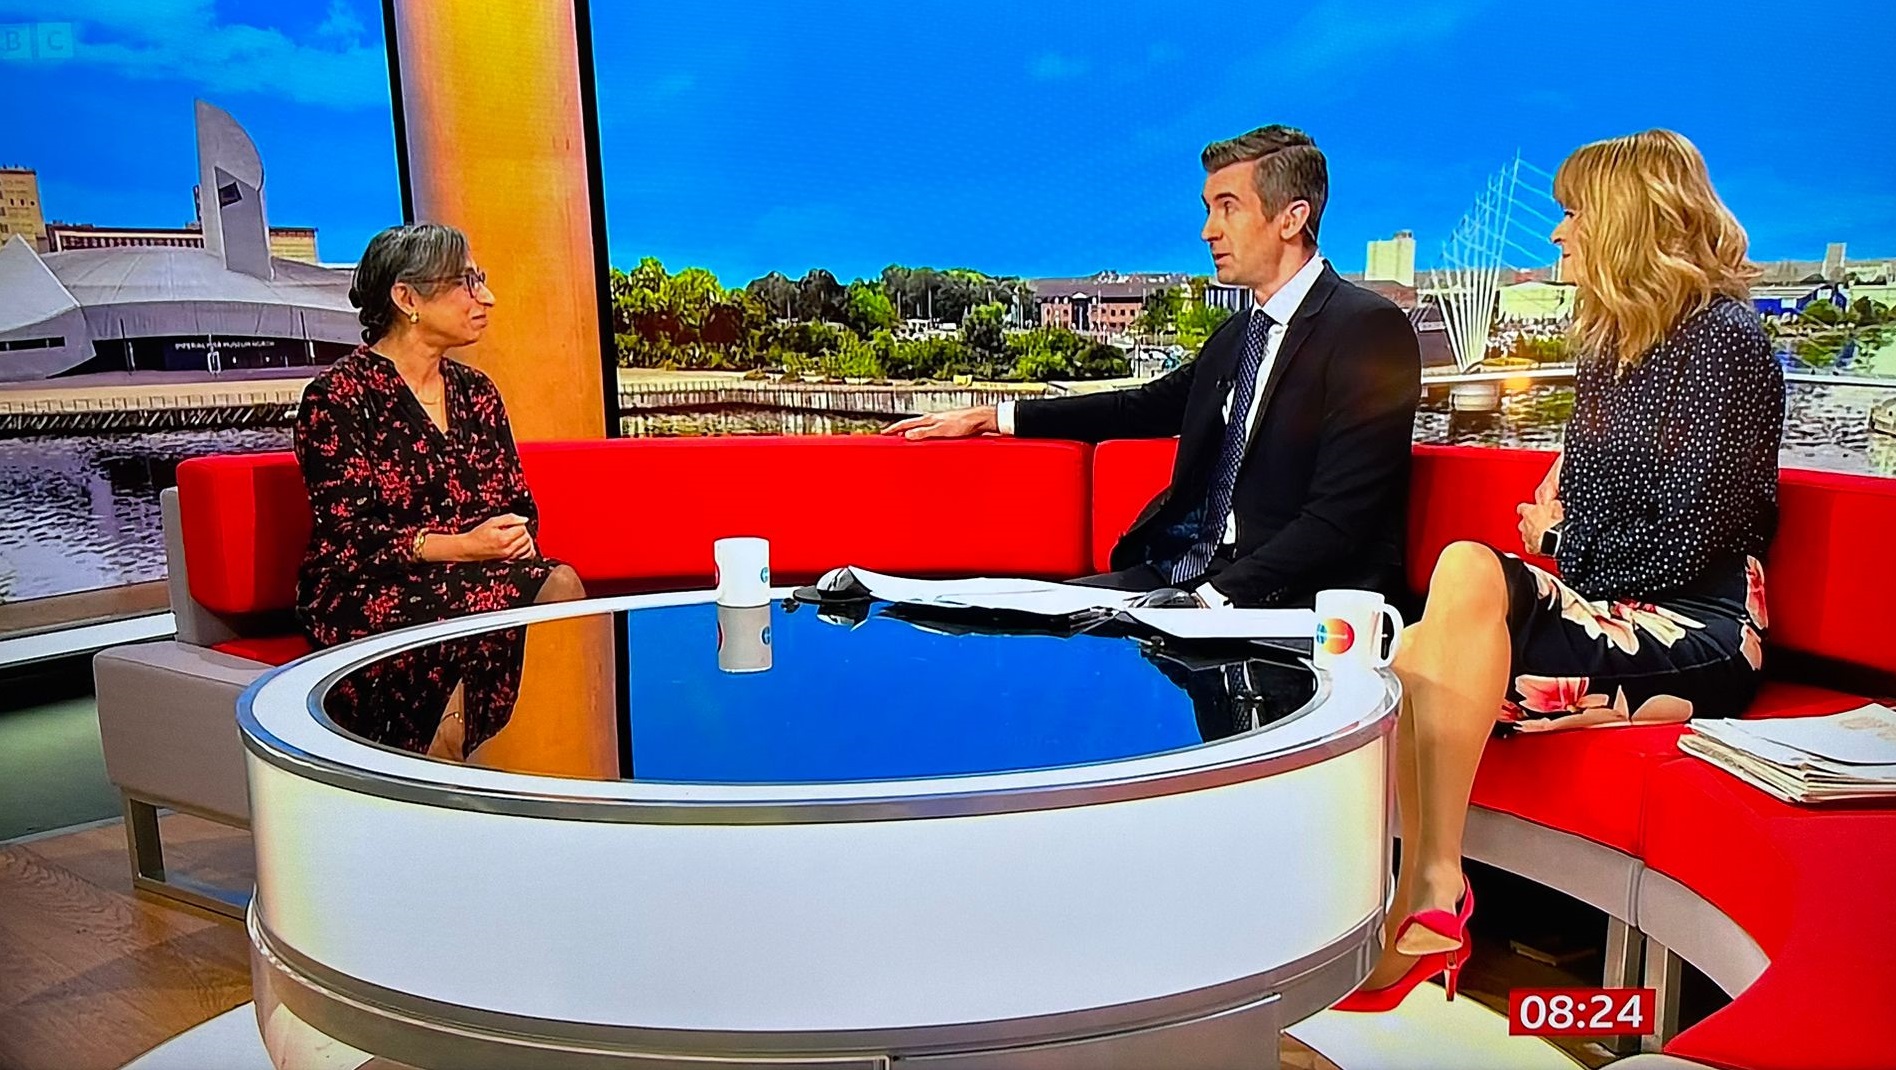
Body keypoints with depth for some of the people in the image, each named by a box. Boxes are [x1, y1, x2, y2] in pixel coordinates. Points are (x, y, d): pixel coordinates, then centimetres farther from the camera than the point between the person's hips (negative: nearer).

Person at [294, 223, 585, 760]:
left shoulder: (475, 391, 17)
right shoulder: (338, 395, -2)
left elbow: (519, 506, 16)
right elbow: (344, 537, -10)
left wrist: (516, 539, -8)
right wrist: (458, 545, -21)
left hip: (477, 574, 6)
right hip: (365, 596, -6)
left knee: (561, 585, -27)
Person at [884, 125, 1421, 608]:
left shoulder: (1371, 330, -9)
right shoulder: (1236, 336, 16)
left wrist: (1217, 596, -24)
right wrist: (991, 418, 24)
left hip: (1286, 602, -8)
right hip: (1180, 574, 8)